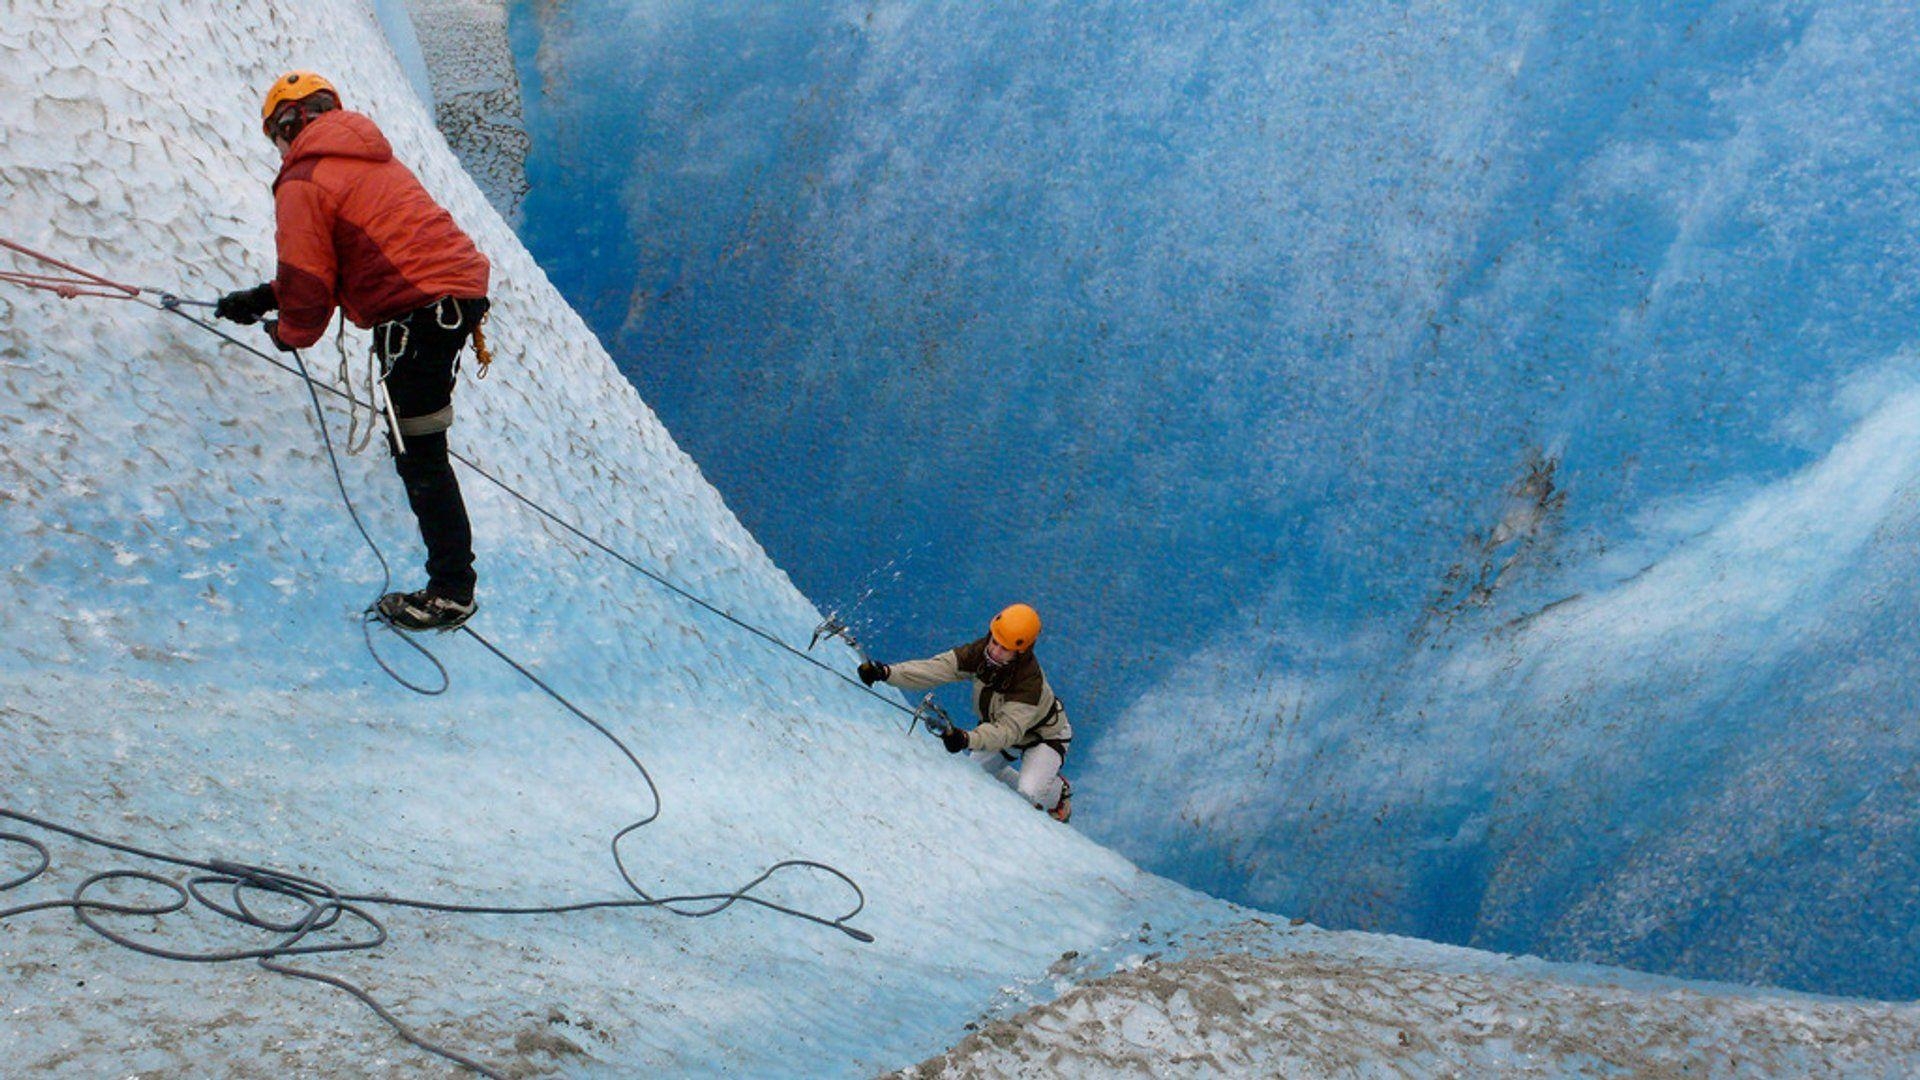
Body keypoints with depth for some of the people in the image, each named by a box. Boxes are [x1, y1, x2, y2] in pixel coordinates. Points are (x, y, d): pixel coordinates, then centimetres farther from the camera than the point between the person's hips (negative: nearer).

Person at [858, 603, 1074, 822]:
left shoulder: (1030, 682, -43)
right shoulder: (980, 652, -27)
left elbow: (1008, 730, -51)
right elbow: (934, 669, -32)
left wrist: (968, 739, -69)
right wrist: (886, 672, -46)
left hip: (1045, 736, -6)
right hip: (1001, 724, 6)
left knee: (1029, 791, -23)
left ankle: (1059, 791, 13)